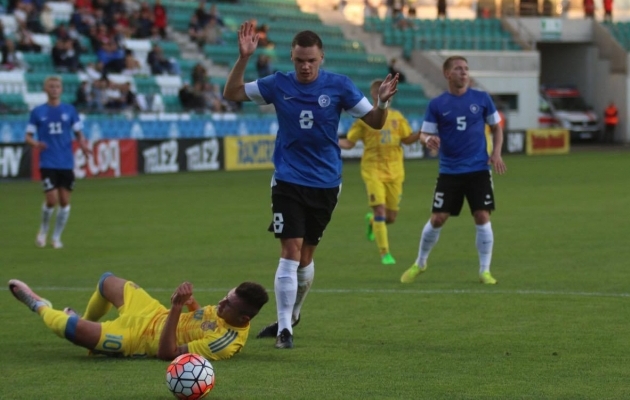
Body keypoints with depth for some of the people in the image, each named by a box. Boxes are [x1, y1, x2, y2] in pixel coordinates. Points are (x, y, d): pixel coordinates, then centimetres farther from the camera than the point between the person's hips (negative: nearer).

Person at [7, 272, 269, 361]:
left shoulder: (226, 342, -36)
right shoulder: (226, 310, -12)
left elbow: (167, 353, -36)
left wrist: (176, 308, -42)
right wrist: (189, 301, -9)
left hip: (139, 339, -8)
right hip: (155, 314, 8)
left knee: (72, 326, -18)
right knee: (107, 281, 25)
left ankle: (41, 307, 17)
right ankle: (89, 322, 54)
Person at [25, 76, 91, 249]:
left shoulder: (69, 110, 6)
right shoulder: (38, 112, 3)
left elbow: (79, 133, 9)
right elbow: (28, 137, 5)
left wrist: (83, 144, -12)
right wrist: (35, 143, -18)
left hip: (66, 163, 2)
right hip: (48, 163, -2)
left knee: (64, 201, 0)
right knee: (52, 200, -11)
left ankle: (57, 237, 15)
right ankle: (43, 231, 15)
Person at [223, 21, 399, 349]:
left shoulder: (338, 86, -5)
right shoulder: (278, 84, -3)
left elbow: (375, 122, -2)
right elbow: (232, 94, 0)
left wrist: (383, 102, -24)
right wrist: (243, 58, -14)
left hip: (325, 183, 1)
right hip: (288, 182, -1)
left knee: (305, 255, 11)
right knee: (291, 251, -13)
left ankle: (291, 316, 33)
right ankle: (284, 327, -11)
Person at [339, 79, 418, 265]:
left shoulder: (397, 117, 8)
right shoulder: (365, 118, -1)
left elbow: (407, 139, 15)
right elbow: (349, 142, 1)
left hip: (394, 171, 3)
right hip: (373, 170, -3)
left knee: (391, 217, 6)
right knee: (380, 209, -16)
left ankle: (372, 221, 42)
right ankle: (385, 253, -7)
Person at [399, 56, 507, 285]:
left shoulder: (482, 99, 2)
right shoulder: (437, 105, 0)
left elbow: (496, 127, 12)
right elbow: (424, 134, 3)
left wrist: (496, 152, -4)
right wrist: (428, 140, -22)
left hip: (478, 170, 0)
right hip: (449, 171, 0)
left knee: (482, 217, -8)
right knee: (437, 219, -1)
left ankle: (485, 271, 4)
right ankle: (420, 264, 20)